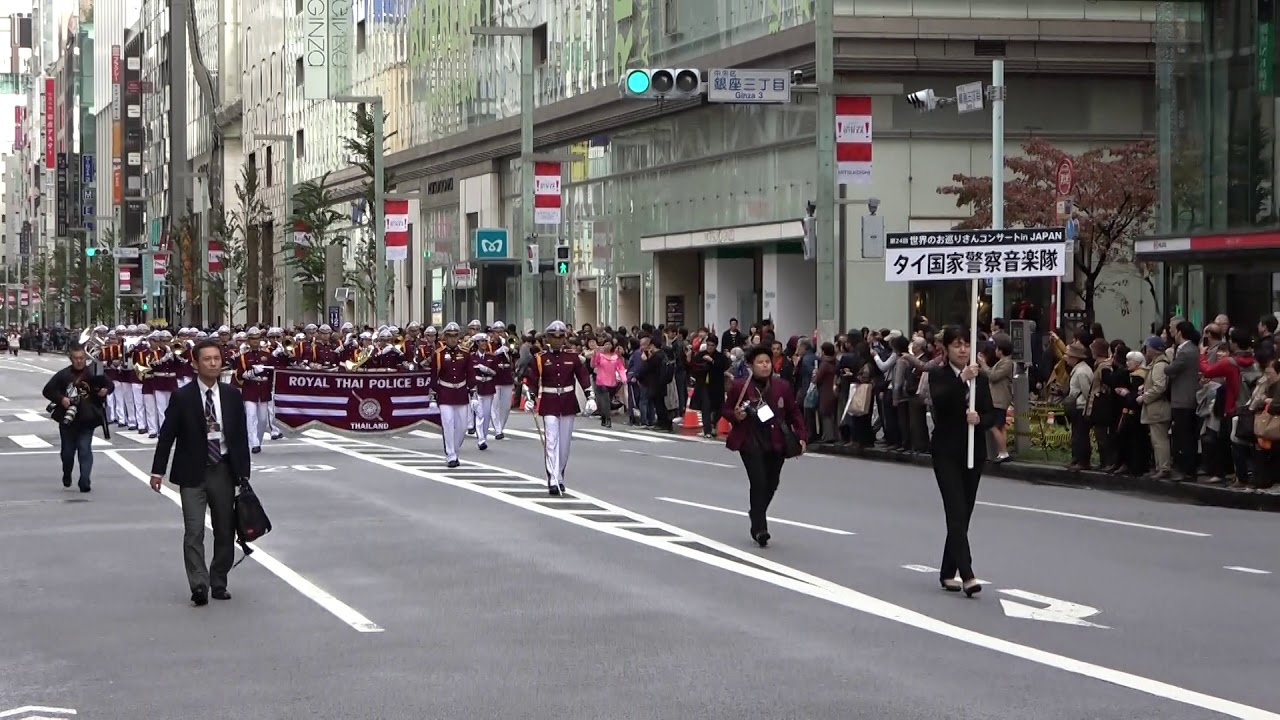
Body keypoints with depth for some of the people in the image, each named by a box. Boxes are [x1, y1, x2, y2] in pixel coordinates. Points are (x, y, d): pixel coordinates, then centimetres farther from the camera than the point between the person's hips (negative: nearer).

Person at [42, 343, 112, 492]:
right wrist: (61, 399, -15)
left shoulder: (94, 373, -4)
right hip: (68, 418, 2)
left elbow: (108, 385, 8)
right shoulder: (63, 375, -3)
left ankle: (84, 483, -9)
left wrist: (106, 390, -14)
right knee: (68, 450, 14)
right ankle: (67, 476, 40)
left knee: (85, 450, -8)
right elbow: (48, 390, 0)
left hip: (87, 419, -2)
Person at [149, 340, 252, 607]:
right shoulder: (182, 397, -5)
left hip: (223, 471, 3)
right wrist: (158, 470, -5)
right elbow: (167, 434, -2)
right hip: (193, 472, -3)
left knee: (225, 531, 9)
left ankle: (218, 583, 21)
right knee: (194, 532, -11)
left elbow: (241, 435, 6)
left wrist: (243, 472, 3)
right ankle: (199, 585, -13)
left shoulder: (232, 396, 3)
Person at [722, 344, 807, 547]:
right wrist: (736, 416, -15)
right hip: (751, 444, -4)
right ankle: (759, 529, -9)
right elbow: (726, 410, 7)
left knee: (771, 484, 10)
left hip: (776, 443, 4)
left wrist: (801, 437, 0)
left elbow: (794, 413, 9)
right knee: (759, 483, -13)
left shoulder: (783, 386, 4)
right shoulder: (739, 386, -4)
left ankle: (756, 515, 38)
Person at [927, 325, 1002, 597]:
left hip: (974, 452, 5)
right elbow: (939, 400, -24)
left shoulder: (980, 378, 9)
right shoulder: (938, 374, -4)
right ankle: (966, 575, -21)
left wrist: (979, 419, -17)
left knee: (964, 514, 8)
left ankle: (949, 573, 18)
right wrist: (962, 379, -36)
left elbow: (992, 414, 5)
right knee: (956, 512, -13)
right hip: (947, 452, -5)